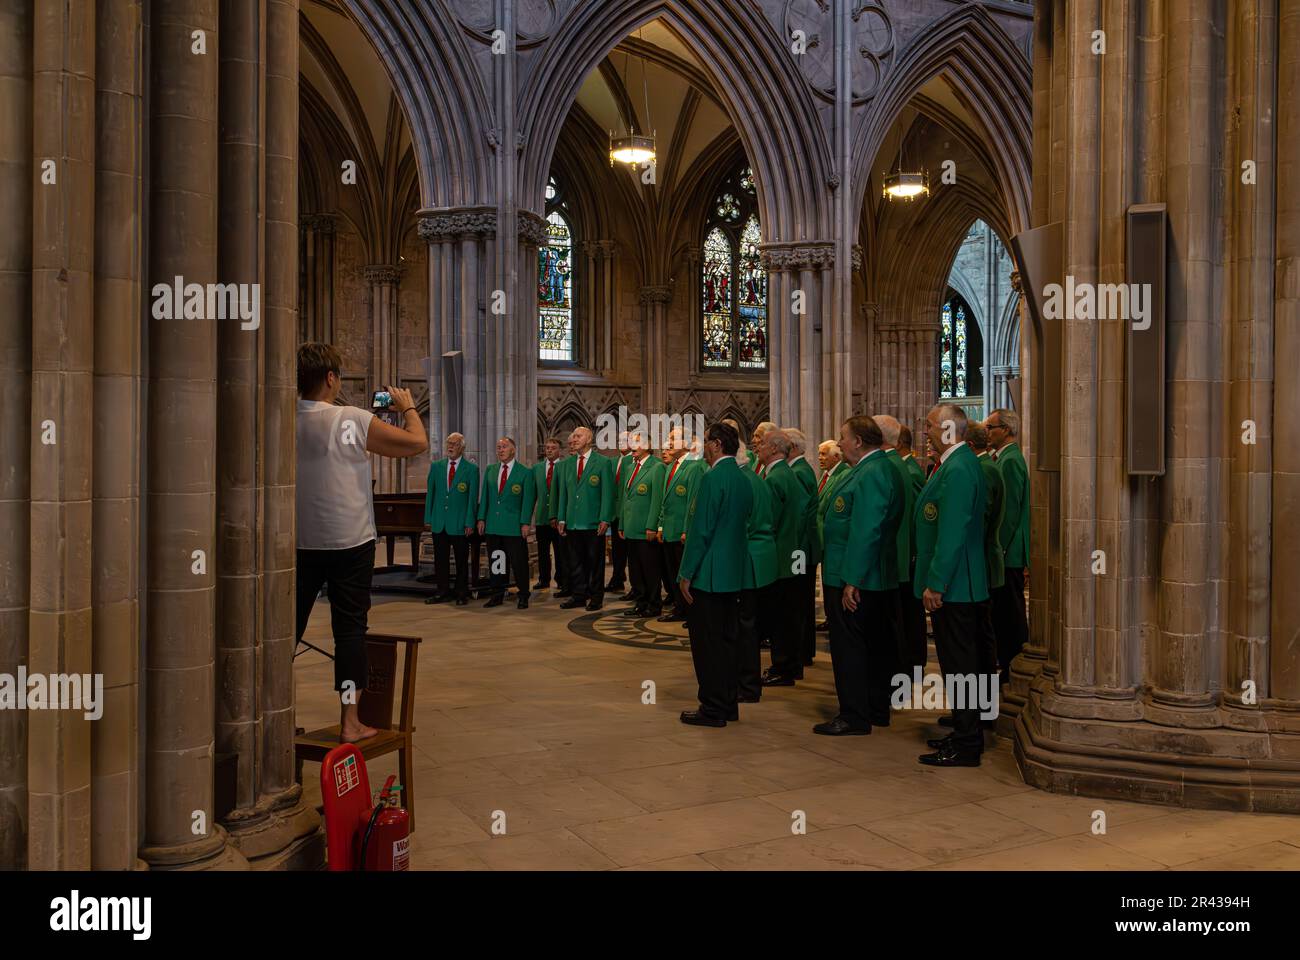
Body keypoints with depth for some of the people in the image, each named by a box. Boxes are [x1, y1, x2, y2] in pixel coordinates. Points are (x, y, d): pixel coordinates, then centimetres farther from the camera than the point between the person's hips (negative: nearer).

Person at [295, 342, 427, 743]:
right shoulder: (355, 420, -13)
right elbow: (418, 443, -6)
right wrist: (407, 407, 11)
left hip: (300, 544, 4)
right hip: (349, 544, -4)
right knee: (350, 629, 3)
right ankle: (350, 721, 7)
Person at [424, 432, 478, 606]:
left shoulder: (471, 469, -1)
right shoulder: (436, 466, 10)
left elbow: (473, 498, -3)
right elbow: (430, 493, 11)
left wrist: (469, 522, -8)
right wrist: (428, 518, 5)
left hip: (460, 524, -3)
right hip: (439, 523, 3)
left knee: (461, 561, 4)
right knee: (440, 560, 7)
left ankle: (461, 594, 15)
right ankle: (443, 592, 18)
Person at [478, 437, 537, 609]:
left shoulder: (525, 472, -1)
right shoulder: (490, 470, 12)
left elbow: (528, 499, -5)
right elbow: (485, 496, 13)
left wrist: (525, 523, -11)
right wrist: (482, 518, 5)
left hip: (514, 527, -4)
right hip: (493, 525, 4)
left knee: (518, 562, -2)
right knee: (495, 562, 8)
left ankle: (523, 597, 9)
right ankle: (497, 595, 17)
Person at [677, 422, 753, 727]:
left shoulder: (712, 479, -17)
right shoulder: (743, 479, 9)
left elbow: (700, 530, -19)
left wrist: (686, 573, -14)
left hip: (708, 575, -9)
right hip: (733, 573, 9)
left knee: (707, 642, 0)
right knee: (725, 639, 15)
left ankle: (712, 710, 6)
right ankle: (727, 704, 23)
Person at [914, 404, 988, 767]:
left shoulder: (957, 470, -20)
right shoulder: (957, 464, 13)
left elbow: (951, 533, -24)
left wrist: (935, 584, -21)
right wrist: (933, 581, 20)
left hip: (951, 586, -11)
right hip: (957, 584, 11)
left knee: (959, 664, -3)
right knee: (959, 660, 17)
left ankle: (966, 746, 6)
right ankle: (966, 733, 28)